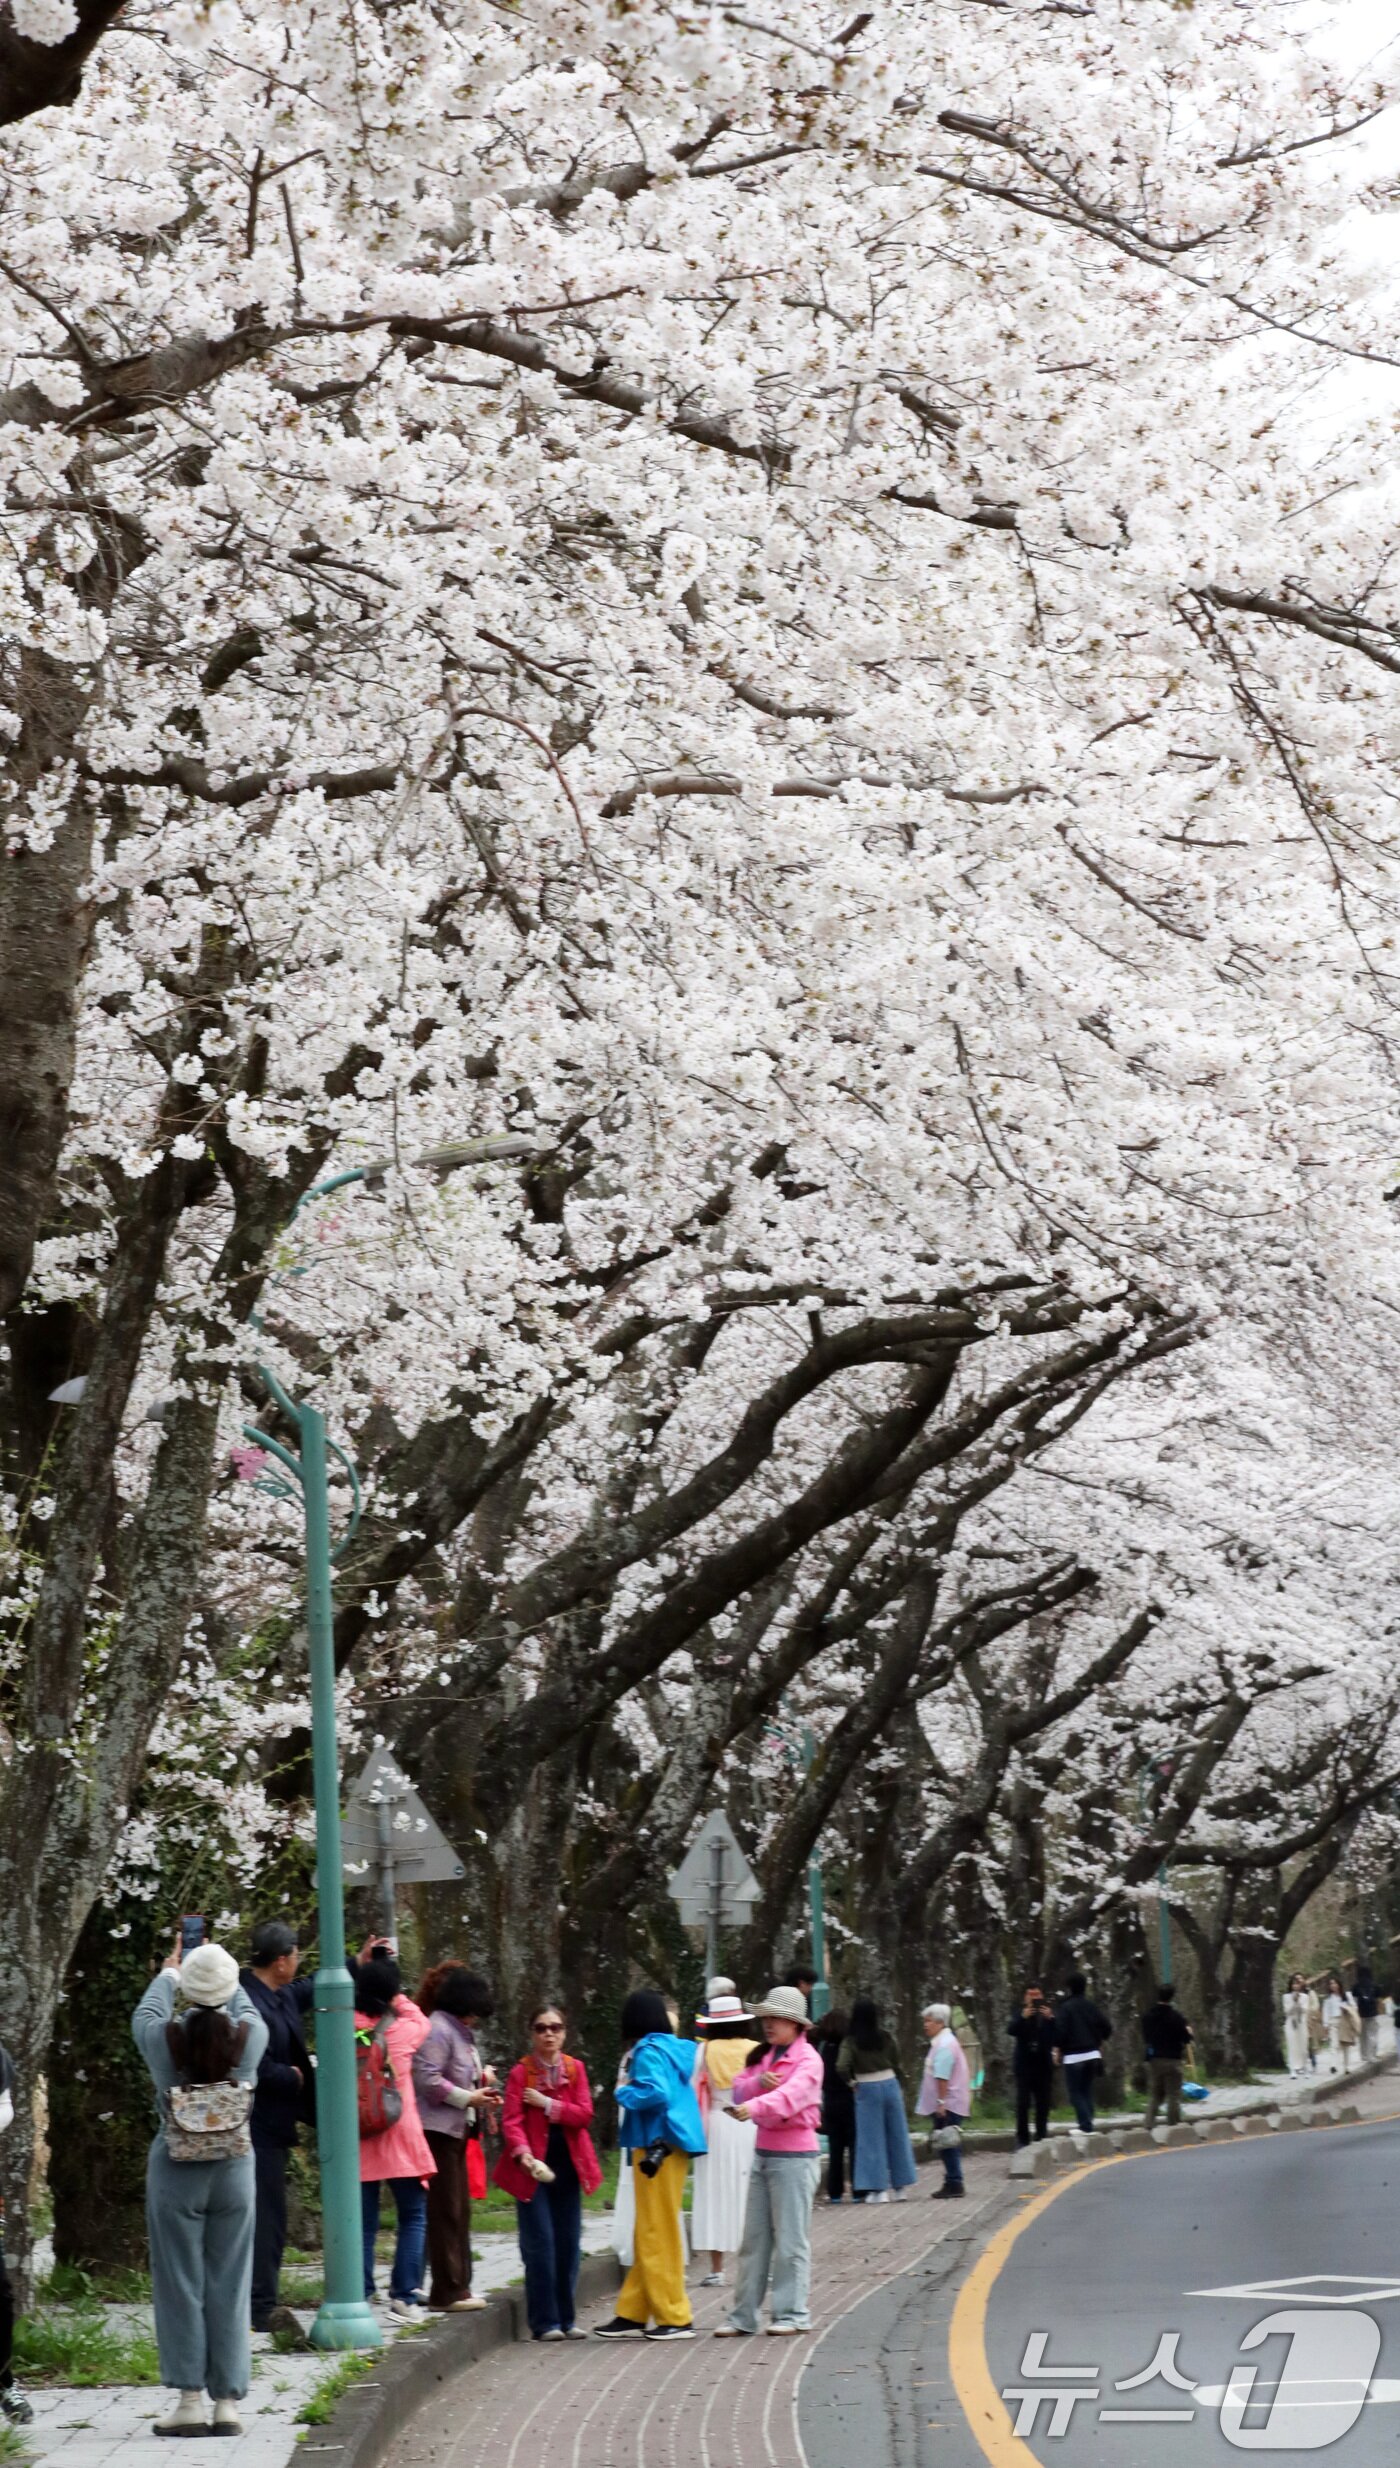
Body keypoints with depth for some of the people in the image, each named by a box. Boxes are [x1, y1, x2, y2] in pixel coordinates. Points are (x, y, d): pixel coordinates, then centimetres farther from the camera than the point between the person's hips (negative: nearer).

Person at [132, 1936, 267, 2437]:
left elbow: (144, 2014, 12)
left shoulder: (162, 2038, -12)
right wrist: (221, 1976, 32)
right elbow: (246, 2009, 15)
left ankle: (190, 2399, 4)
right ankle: (227, 2401, 7)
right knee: (230, 2288, 7)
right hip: (234, 2173, 1)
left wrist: (168, 1974, 31)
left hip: (174, 2175, -1)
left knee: (180, 2286, 5)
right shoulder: (250, 2036, -10)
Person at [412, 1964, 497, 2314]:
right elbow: (427, 2078, -22)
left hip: (457, 2131, 10)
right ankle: (446, 2292, -3)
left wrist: (481, 2087, 5)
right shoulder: (437, 2030, -13)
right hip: (438, 2130, -10)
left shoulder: (459, 2032, 18)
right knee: (445, 2212, -7)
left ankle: (458, 2287, 17)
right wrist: (468, 2098, -18)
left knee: (460, 2210, 12)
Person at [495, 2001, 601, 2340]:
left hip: (568, 2166, 3)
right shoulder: (520, 2073, -2)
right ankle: (544, 2322, -3)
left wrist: (548, 2104, -12)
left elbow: (584, 2114, -2)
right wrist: (523, 2154, -27)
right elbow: (511, 2121, -11)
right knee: (540, 2245, -7)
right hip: (534, 2168, -3)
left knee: (568, 2244, 5)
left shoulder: (575, 2069, 7)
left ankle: (566, 2319, 14)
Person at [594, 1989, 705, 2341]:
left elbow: (657, 2093, -27)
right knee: (648, 2235, 13)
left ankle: (675, 2318, -1)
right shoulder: (674, 2049, 13)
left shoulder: (648, 2053, -13)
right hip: (670, 2148, 9)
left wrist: (624, 2092, -11)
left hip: (656, 2149, -9)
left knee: (656, 2234, -3)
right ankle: (633, 2314, 18)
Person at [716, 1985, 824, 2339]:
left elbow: (792, 2093, -29)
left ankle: (792, 2314, 5)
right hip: (762, 2152, 7)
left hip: (794, 2156, -7)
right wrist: (758, 2082, -16)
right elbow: (740, 2090, 6)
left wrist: (755, 2106, -45)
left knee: (790, 2239, -2)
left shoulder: (807, 2060, -10)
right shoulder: (764, 2056, 15)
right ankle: (744, 2316, 10)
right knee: (754, 2237, 8)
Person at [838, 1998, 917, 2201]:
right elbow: (896, 2064, 5)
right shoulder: (885, 2037, -3)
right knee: (897, 2137, 12)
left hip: (867, 2090, -3)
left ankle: (880, 2189, 2)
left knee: (872, 2139, 4)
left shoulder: (851, 2041, -12)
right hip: (890, 2085, 3)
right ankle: (901, 2186, 18)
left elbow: (842, 2067, -24)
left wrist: (851, 2082, -6)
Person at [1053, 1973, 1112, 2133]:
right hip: (1092, 2054, 5)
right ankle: (1088, 2125, 9)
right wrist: (1098, 2042, 20)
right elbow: (1106, 2027, 5)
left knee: (1076, 2093, -2)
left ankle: (1086, 2126, -12)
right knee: (1087, 2091, 14)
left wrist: (1058, 2049, -3)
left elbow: (1060, 2030, -17)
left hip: (1073, 2056, -5)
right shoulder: (1091, 2005, 7)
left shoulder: (1064, 2007, -9)